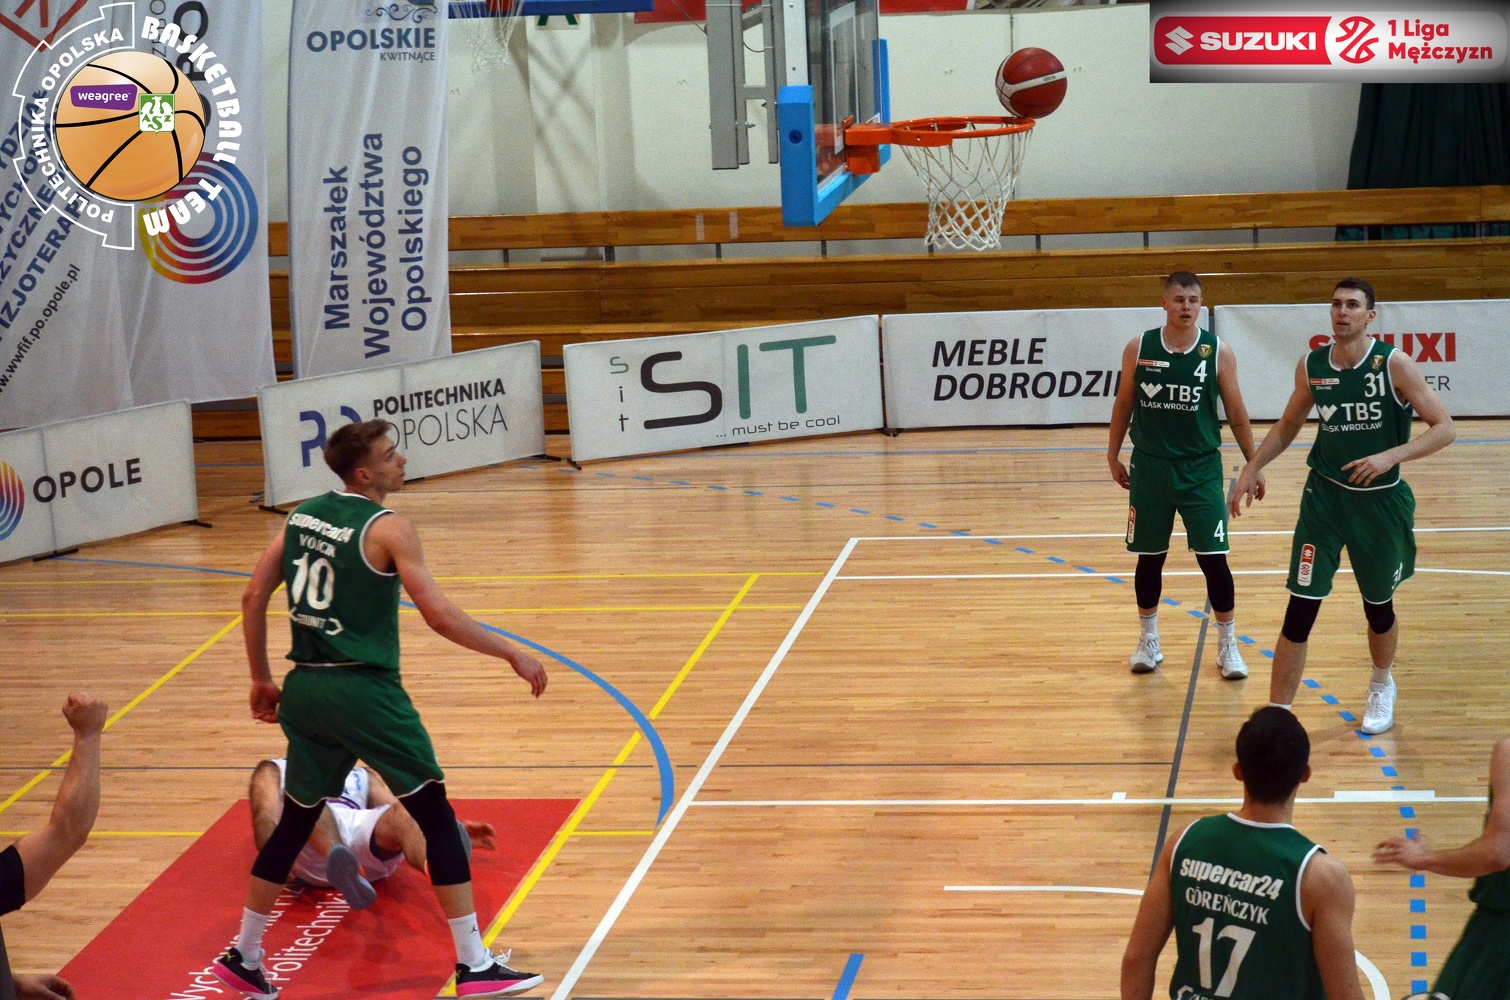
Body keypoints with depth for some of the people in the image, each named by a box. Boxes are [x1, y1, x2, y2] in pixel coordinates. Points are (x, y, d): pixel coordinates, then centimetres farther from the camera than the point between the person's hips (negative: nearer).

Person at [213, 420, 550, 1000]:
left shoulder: (302, 516, 10)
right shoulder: (387, 528, -10)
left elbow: (254, 598, 12)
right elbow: (437, 614, -17)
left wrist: (261, 679, 22)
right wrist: (511, 655, -9)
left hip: (306, 688, 7)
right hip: (364, 691, -7)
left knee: (295, 821, 20)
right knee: (436, 817, 0)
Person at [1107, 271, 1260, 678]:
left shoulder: (1219, 352, -6)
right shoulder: (1138, 349, -4)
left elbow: (1236, 413, 1)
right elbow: (1123, 404, 8)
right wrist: (1113, 455, 10)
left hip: (1201, 468, -1)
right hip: (1149, 466, 1)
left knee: (1213, 559, -2)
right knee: (1149, 558, 10)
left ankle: (1228, 645, 11)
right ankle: (1148, 640, 26)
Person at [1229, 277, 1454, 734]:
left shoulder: (1393, 364, -14)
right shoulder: (1311, 366, -3)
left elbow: (1444, 429, -16)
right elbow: (1288, 426, 15)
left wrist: (1390, 456, -29)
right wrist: (1252, 468, 6)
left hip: (1381, 501, -1)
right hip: (1325, 495, 2)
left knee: (1378, 606, 16)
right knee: (1300, 610, -8)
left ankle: (1382, 688, 45)